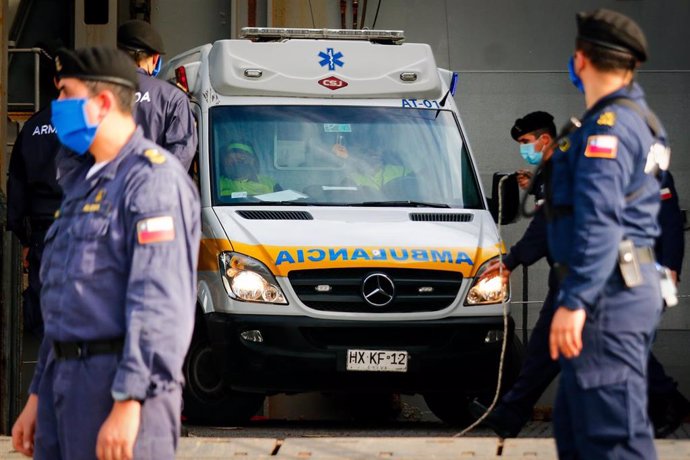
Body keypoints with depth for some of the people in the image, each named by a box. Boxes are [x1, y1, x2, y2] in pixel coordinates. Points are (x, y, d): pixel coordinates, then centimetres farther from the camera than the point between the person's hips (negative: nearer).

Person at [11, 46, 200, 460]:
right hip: (66, 378, 9)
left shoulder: (153, 179, -10)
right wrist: (37, 397, 22)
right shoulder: (82, 182, 21)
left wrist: (128, 403, -24)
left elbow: (159, 304, -18)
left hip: (119, 380, -9)